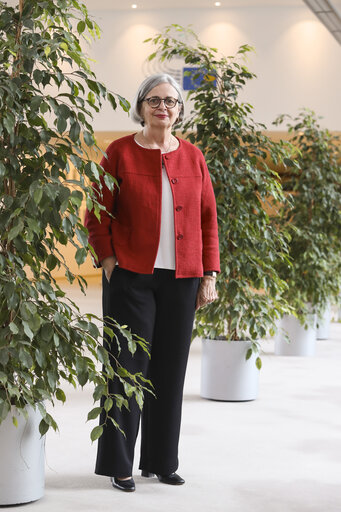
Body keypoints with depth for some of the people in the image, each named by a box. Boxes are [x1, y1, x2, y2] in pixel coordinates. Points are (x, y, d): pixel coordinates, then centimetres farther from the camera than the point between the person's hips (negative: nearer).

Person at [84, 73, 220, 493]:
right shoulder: (120, 153, 0)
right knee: (128, 367, 0)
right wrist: (109, 262, -7)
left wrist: (209, 275, 5)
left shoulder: (192, 157, 9)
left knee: (170, 370, 8)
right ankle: (119, 463, 11)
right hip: (132, 276, -3)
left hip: (182, 280, 3)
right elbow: (97, 214, 1)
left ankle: (161, 460, 21)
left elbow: (207, 218, 10)